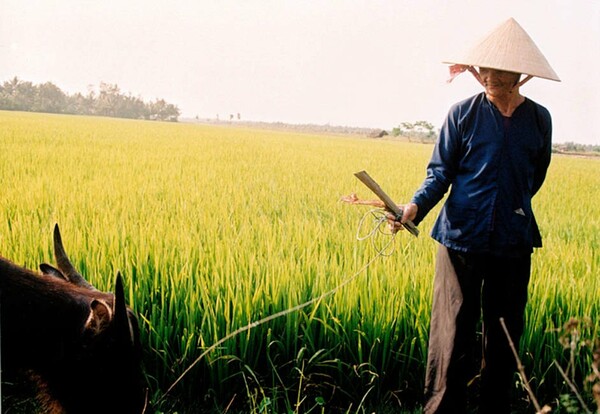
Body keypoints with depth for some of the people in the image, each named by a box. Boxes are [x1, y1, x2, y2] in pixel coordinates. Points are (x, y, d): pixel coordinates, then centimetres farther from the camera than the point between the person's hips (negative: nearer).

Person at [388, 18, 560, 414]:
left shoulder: (539, 119, 5)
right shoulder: (463, 113, -2)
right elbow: (441, 171, -2)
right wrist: (416, 206, -18)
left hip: (513, 245, 3)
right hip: (461, 238, -2)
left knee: (503, 340, 11)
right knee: (452, 340, -2)